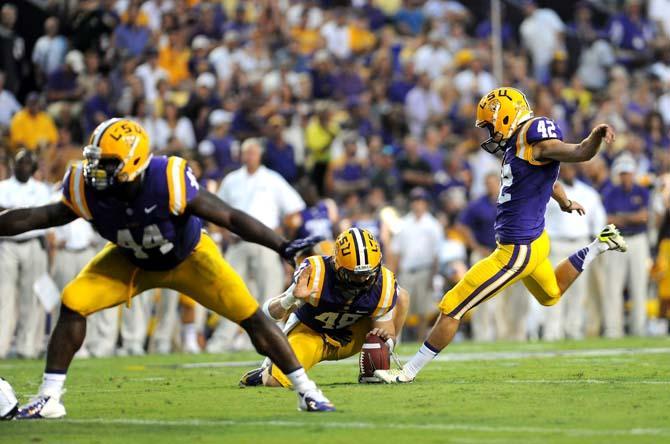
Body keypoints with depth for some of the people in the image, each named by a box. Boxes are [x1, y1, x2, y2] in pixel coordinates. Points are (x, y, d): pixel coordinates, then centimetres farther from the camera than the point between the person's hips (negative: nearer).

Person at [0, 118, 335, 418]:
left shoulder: (171, 181, -38)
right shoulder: (88, 191, -28)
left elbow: (231, 218, -34)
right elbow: (35, 218, -16)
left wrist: (281, 246, -39)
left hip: (189, 257, -3)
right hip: (131, 261, 3)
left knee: (250, 315, -11)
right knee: (74, 303, -16)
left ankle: (306, 391, 4)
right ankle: (49, 398, -5)